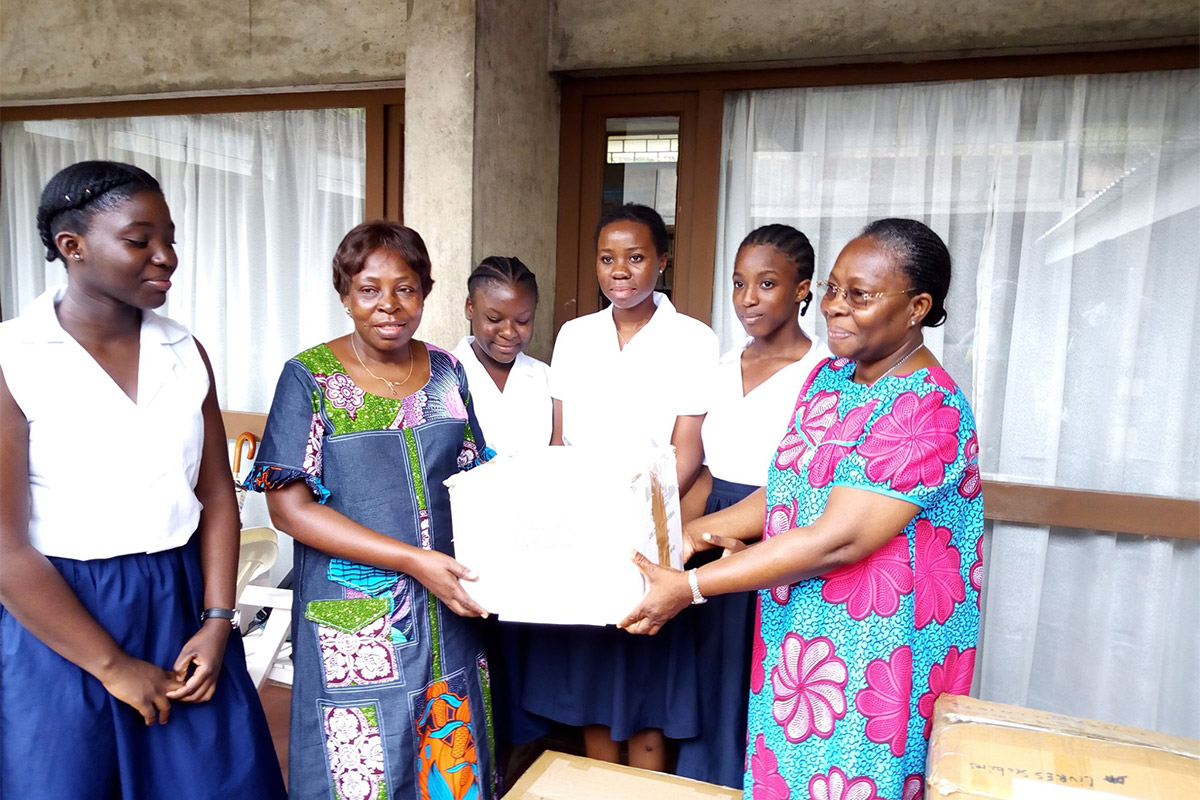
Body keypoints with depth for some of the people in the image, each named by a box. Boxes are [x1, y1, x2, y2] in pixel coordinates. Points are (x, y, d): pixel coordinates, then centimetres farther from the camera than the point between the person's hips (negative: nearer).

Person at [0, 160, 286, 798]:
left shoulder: (185, 353, 3)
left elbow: (216, 494, 5)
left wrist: (217, 622, -3)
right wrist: (111, 665, -10)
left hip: (182, 602, 4)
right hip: (58, 614, -4)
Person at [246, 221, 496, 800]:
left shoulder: (447, 372, 4)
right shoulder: (309, 378, -8)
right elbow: (290, 508, -13)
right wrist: (415, 560, -21)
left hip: (447, 614, 4)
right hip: (356, 626, -3)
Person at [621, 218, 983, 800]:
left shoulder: (926, 411, -22)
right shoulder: (830, 376, 5)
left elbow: (835, 541, -27)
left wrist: (690, 587, -25)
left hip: (870, 658, -7)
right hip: (794, 640, 7)